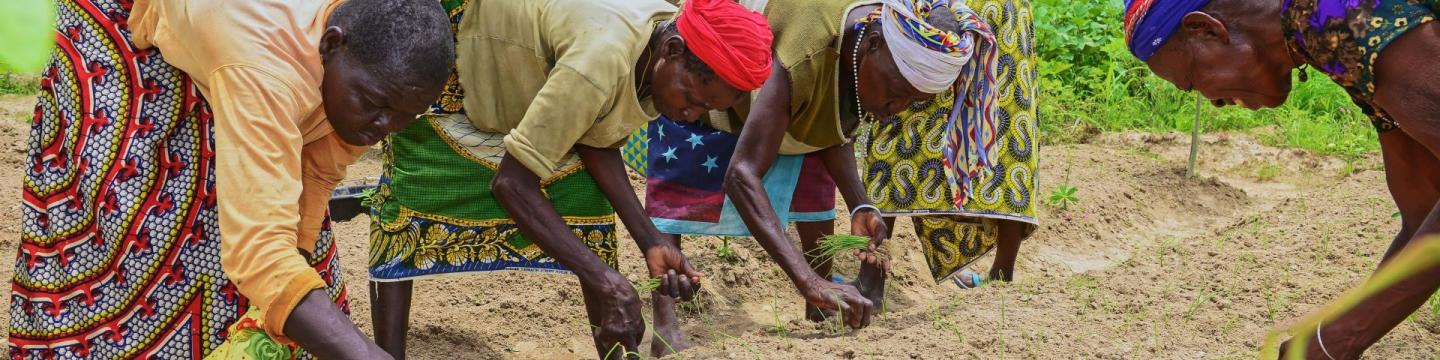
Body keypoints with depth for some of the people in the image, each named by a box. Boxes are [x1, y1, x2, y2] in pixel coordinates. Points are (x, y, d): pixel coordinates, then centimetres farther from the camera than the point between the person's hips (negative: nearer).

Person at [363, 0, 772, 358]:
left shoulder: (663, 61, -18)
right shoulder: (604, 59, -43)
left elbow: (598, 142, -5)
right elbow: (511, 182, -39)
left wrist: (650, 241, -19)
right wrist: (609, 283, -40)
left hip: (526, 81, 7)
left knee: (589, 214, 1)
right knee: (406, 222, -7)